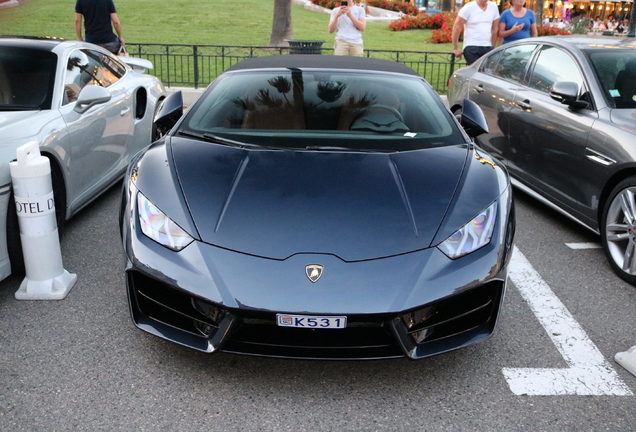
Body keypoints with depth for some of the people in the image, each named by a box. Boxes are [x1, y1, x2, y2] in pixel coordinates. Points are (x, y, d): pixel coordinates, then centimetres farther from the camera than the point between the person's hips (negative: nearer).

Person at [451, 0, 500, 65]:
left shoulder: (493, 6, 11)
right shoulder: (469, 7, -2)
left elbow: (495, 29, 16)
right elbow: (456, 27, -4)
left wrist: (493, 48, 16)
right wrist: (455, 48, -5)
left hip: (488, 48, 4)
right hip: (471, 47, -4)